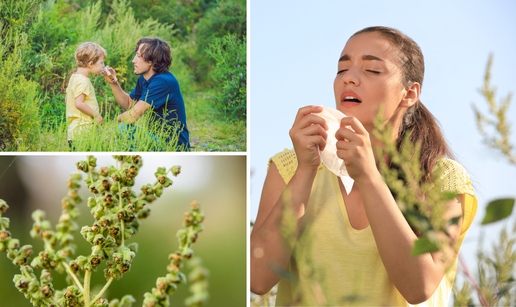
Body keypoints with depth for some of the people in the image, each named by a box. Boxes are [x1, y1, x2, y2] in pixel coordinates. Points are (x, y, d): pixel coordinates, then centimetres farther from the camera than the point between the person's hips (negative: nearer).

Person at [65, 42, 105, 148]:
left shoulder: (74, 77, 17)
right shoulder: (83, 81, -15)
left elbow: (67, 99, 25)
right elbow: (79, 103, -25)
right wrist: (96, 115, -15)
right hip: (82, 131, -10)